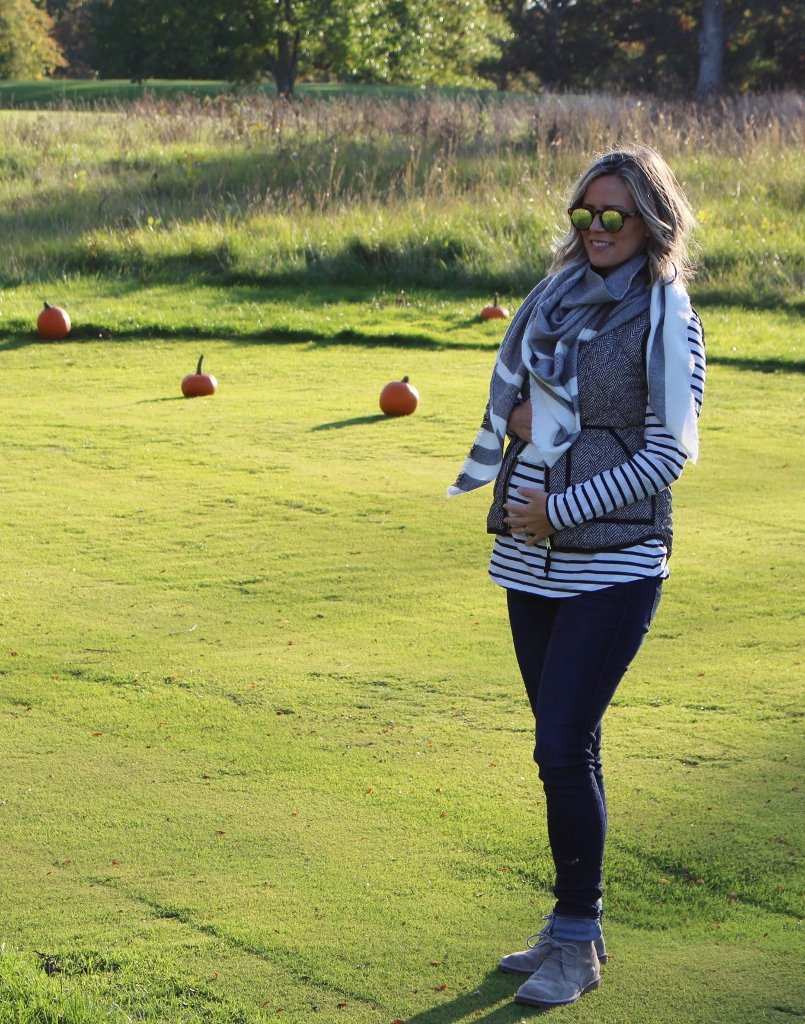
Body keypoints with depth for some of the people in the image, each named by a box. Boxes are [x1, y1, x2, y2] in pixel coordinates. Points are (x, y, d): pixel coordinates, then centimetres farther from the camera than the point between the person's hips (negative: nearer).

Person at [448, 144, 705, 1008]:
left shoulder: (665, 318, -10)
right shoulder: (557, 292, 8)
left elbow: (668, 453, -12)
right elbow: (505, 380, 22)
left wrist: (564, 509, -15)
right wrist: (522, 413, -1)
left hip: (613, 564, -6)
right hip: (532, 558, 6)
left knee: (562, 747, -10)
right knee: (565, 746, 13)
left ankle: (577, 944, 2)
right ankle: (571, 929, 24)